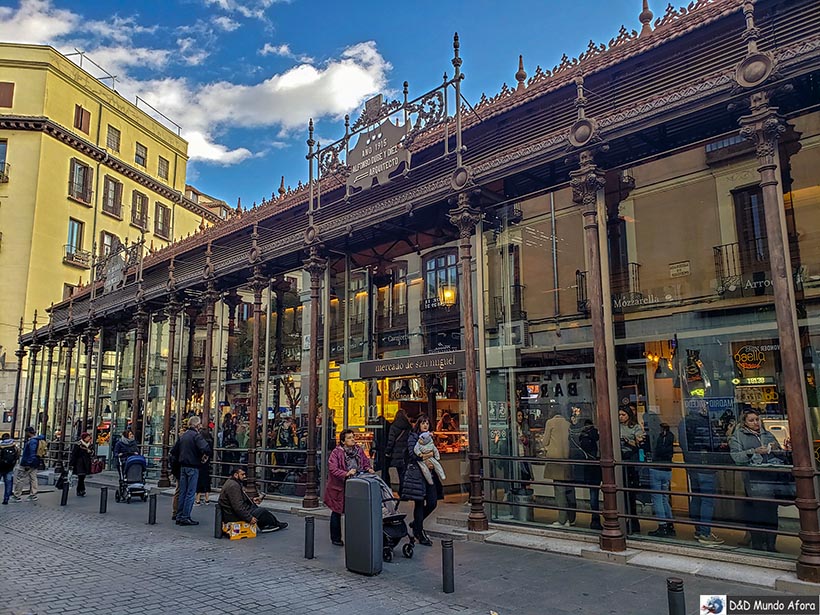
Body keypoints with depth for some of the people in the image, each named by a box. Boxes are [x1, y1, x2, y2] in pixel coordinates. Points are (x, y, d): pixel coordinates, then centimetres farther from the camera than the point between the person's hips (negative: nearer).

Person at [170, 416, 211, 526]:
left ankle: (179, 516, 18)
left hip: (183, 466, 7)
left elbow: (173, 451, 14)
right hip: (193, 467, -7)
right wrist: (205, 455, -8)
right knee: (190, 493, -1)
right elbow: (206, 449, -27)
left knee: (182, 492, 13)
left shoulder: (183, 435, 10)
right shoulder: (196, 435, -13)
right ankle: (185, 517, 1)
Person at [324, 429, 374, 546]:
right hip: (338, 487, -4)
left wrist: (368, 469, -9)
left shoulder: (359, 450, 3)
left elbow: (365, 462, 12)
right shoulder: (336, 452, -14)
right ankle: (336, 538, 24)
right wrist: (346, 474, -33)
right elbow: (332, 469, -22)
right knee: (337, 512, 10)